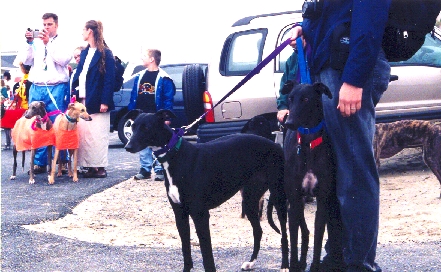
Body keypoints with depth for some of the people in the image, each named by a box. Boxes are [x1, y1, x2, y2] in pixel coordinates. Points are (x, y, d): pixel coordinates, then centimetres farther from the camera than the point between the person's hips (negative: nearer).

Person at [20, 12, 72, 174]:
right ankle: (39, 162, 7)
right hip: (36, 88, 4)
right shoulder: (36, 42, 16)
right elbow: (26, 61, 9)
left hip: (56, 89, -4)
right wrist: (29, 43, -4)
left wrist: (48, 43, -13)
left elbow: (64, 60, -8)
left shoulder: (62, 42, 7)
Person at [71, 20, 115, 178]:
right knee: (83, 134, 6)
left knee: (98, 135, -4)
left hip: (96, 102, -8)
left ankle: (100, 167, 2)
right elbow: (78, 75, 17)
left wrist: (105, 101, -18)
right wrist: (74, 94, 5)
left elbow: (109, 79, -11)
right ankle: (90, 166, 10)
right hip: (82, 100, 8)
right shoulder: (85, 52, 16)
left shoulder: (105, 53, -7)